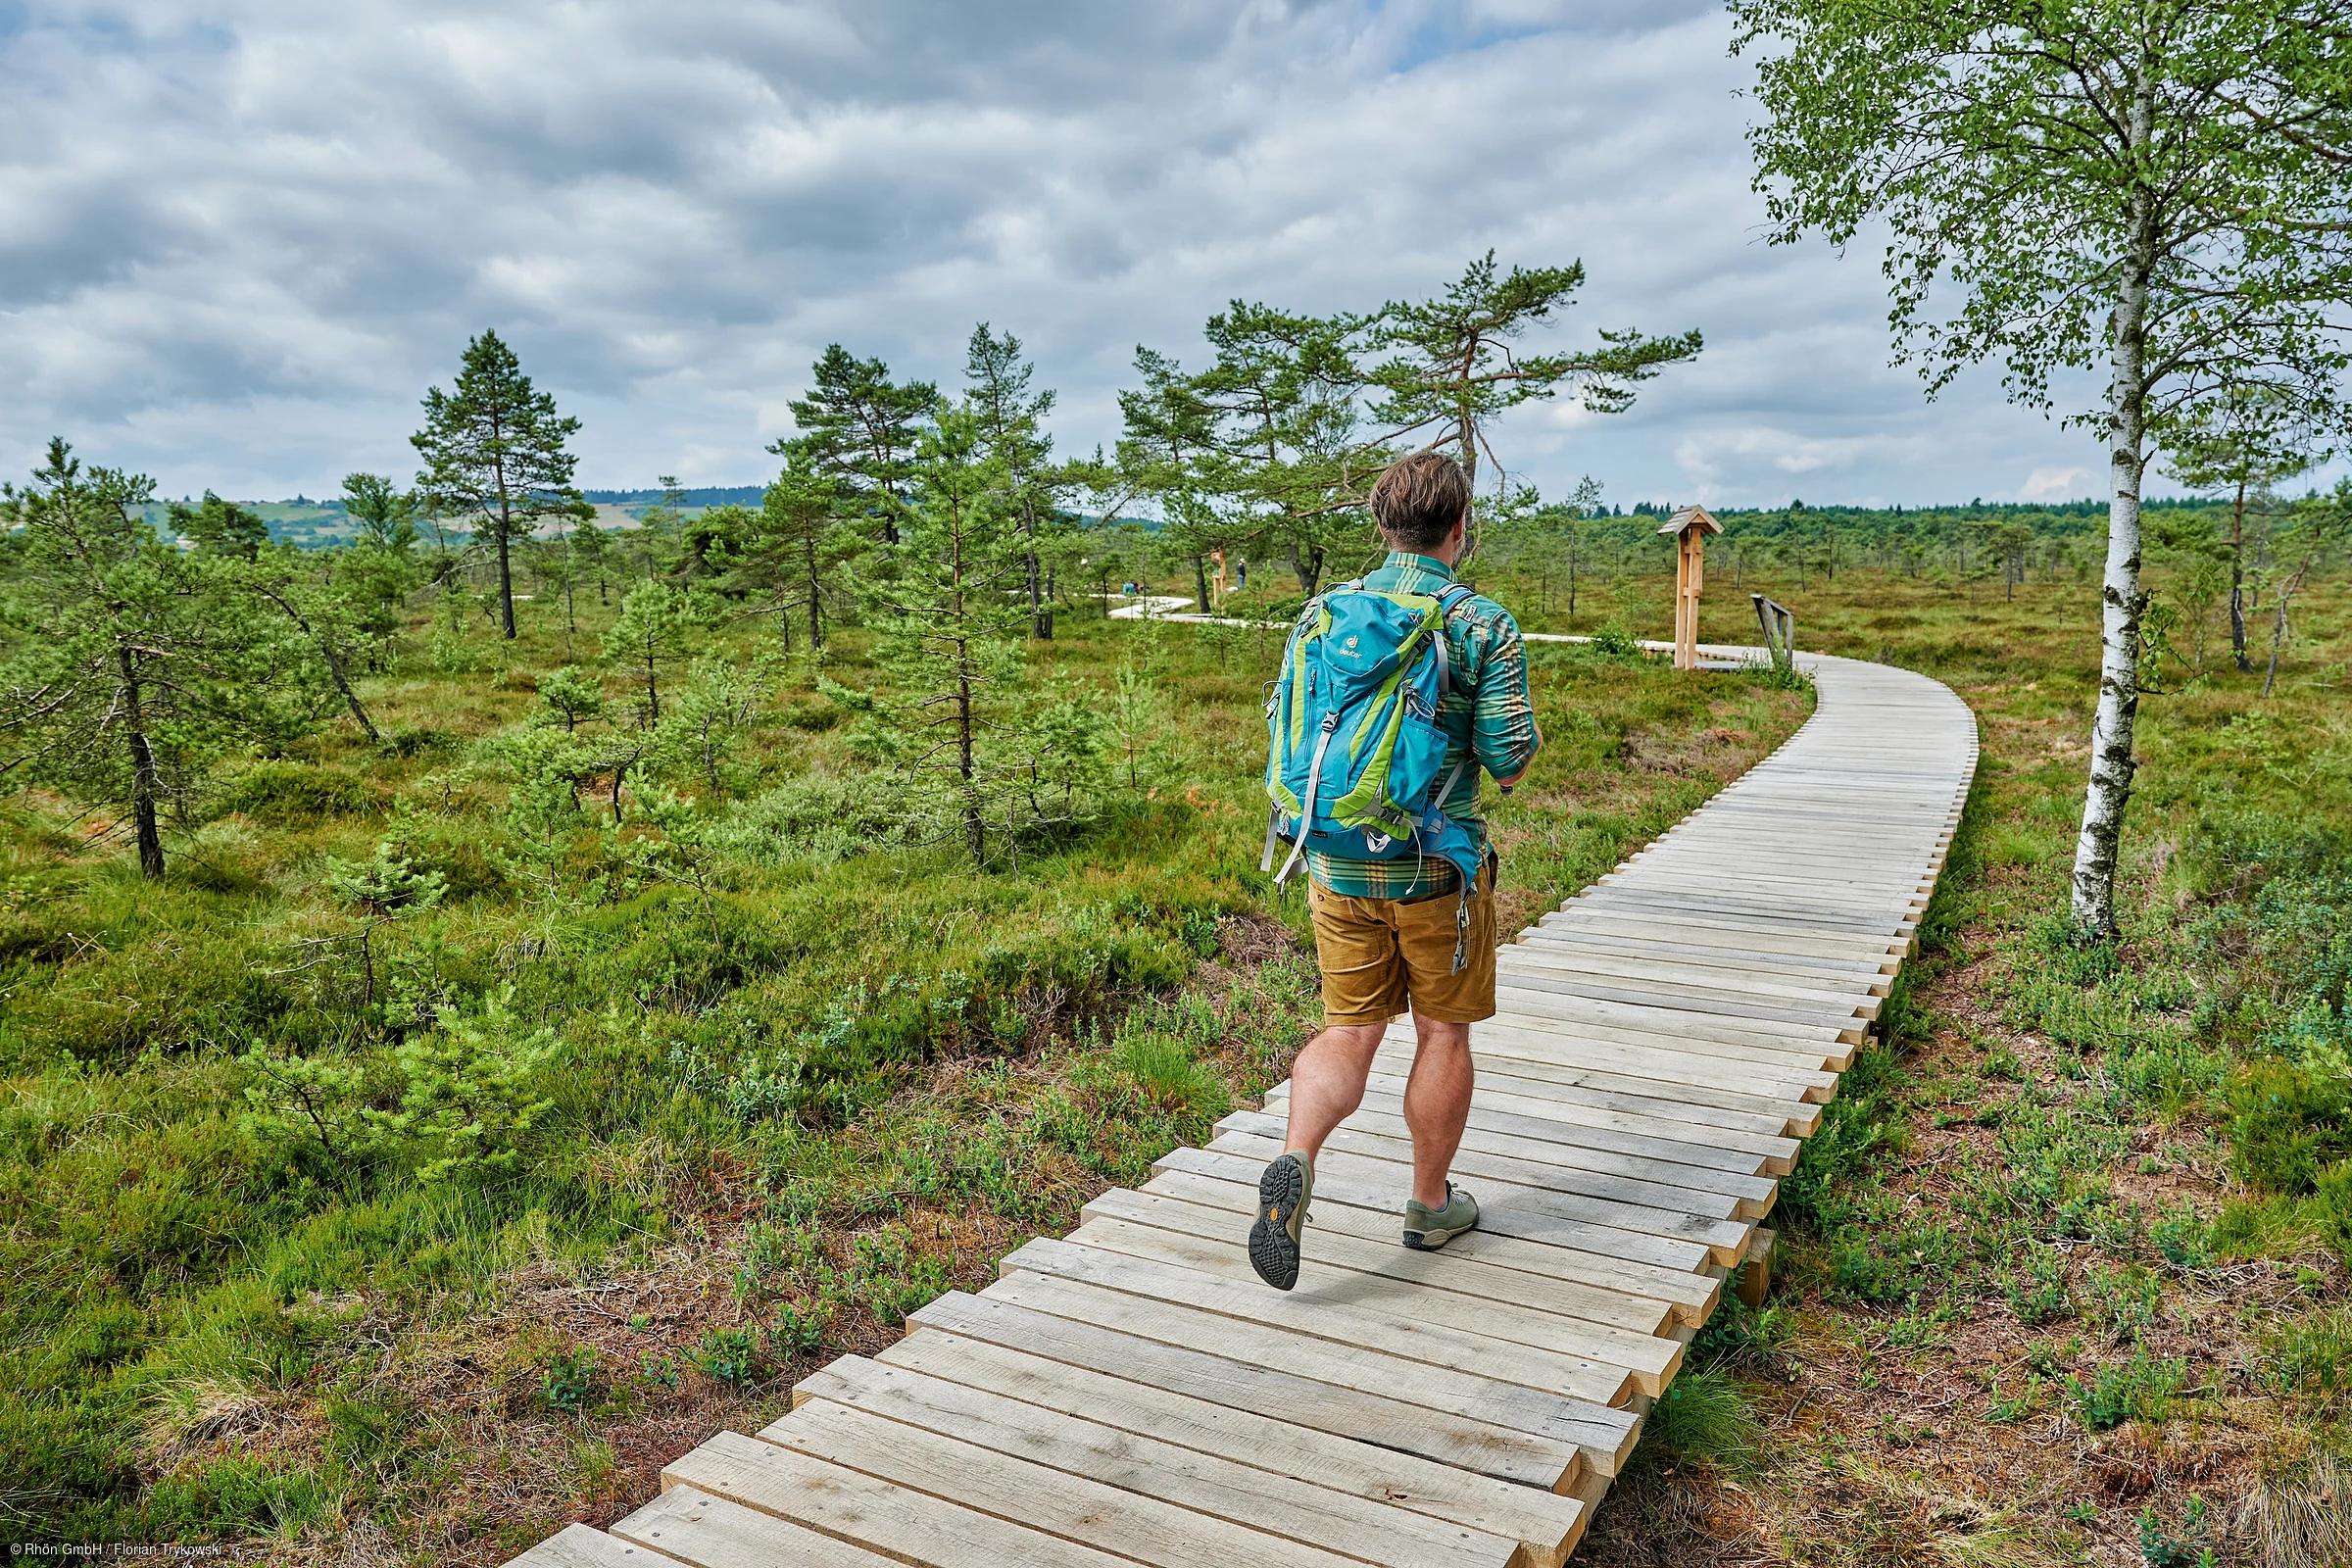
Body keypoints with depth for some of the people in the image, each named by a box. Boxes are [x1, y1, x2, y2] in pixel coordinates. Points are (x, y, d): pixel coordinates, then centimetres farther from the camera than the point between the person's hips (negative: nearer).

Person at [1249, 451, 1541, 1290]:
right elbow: (1510, 757, -12)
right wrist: (1520, 738, 10)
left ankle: (1293, 1161, -13)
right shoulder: (1484, 626, -10)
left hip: (1337, 864, 3)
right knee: (1442, 1032, 14)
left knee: (1348, 1033, 11)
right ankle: (1431, 1203, 27)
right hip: (1437, 867, -3)